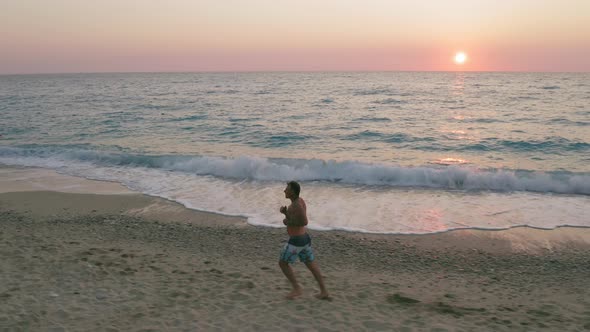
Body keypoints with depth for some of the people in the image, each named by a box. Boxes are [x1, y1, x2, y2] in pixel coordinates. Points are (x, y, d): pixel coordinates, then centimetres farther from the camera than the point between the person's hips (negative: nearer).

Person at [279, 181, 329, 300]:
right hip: (304, 238, 10)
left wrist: (288, 222, -18)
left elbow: (304, 222, -30)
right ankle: (324, 292, 16)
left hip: (297, 241, -10)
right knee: (311, 266, 15)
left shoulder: (297, 204, -23)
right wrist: (284, 211, -2)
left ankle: (297, 289, 8)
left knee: (282, 263, 8)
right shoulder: (300, 200, 8)